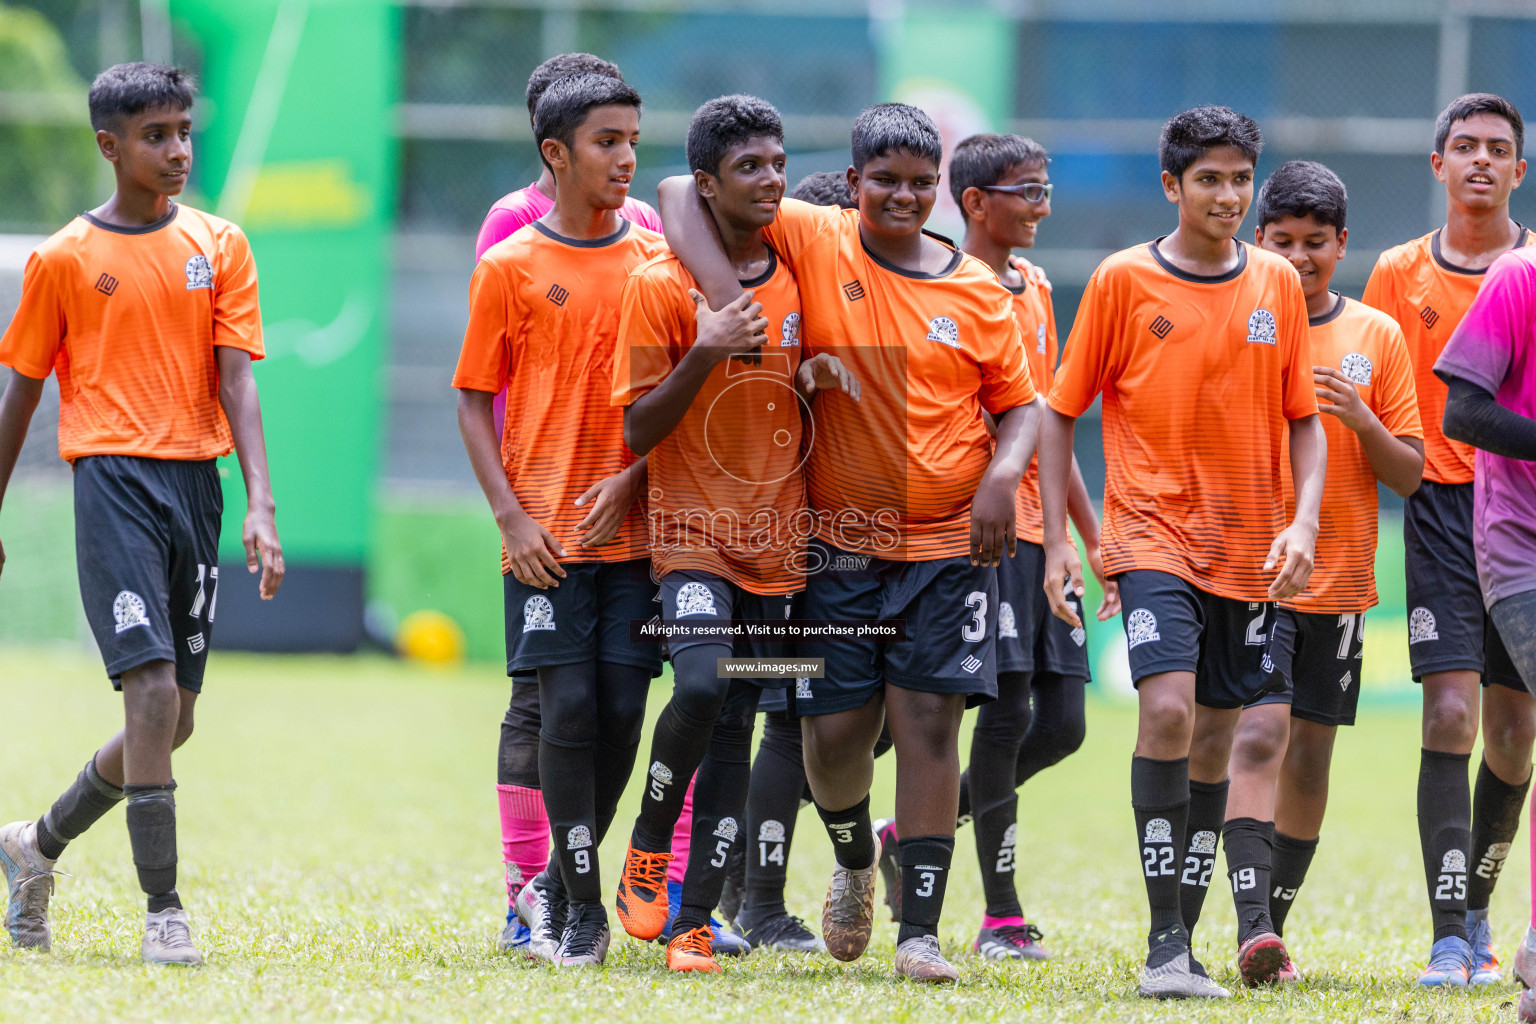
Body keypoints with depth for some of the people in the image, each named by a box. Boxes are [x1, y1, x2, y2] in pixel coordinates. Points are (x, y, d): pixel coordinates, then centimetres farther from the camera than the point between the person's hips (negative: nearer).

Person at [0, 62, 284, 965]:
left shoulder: (220, 247, 9)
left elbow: (238, 383, 2)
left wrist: (262, 506, -11)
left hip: (197, 483, 4)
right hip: (114, 480, -4)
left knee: (173, 718, 7)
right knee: (153, 694, -17)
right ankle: (163, 910, -12)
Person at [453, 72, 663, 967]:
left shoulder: (659, 263, 7)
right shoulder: (510, 268, 2)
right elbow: (475, 402, 4)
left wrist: (635, 481, -7)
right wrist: (512, 516, -7)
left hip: (636, 525, 2)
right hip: (547, 533, -2)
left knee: (623, 711, -1)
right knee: (569, 708, -9)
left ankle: (556, 885, 18)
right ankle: (581, 907, 1)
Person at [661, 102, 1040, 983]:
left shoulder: (979, 292, 3)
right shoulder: (813, 241, -1)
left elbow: (1021, 403, 11)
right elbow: (683, 193, -2)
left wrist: (1002, 477, -10)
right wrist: (726, 293, -17)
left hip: (950, 544, 0)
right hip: (842, 542, 0)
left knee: (929, 722, -8)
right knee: (835, 732, 0)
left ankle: (921, 928, -6)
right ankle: (854, 860, 33)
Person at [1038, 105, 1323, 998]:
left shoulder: (1277, 286, 6)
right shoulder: (1124, 280, -3)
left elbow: (1304, 420, 10)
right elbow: (1061, 411, 3)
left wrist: (1304, 523, -6)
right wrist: (1057, 540, -4)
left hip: (1249, 554, 4)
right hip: (1154, 533, -4)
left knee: (1216, 742, 7)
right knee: (1168, 710, -21)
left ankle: (1184, 941, 17)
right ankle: (1165, 941, -18)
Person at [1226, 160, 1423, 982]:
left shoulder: (1376, 337, 6)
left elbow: (1410, 474, 5)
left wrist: (1359, 419, -12)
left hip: (1339, 578, 3)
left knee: (1310, 756, 8)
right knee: (1259, 738, -16)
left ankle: (1276, 925, 19)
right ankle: (1252, 923, -23)